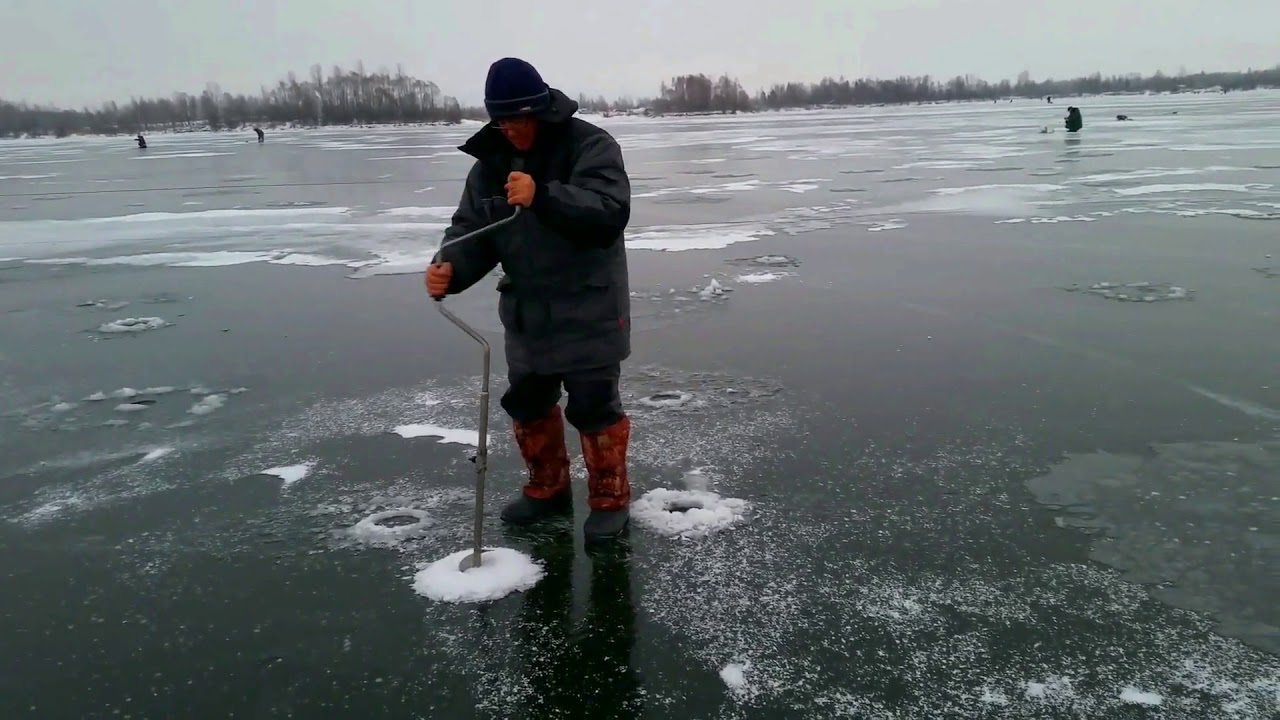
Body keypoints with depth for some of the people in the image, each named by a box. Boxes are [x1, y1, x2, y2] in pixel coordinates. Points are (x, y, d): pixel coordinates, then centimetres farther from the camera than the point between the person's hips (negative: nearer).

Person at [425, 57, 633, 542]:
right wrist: (450, 268, -20)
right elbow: (473, 229, 2)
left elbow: (609, 213, -28)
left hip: (588, 309, -6)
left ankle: (610, 499, 21)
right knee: (527, 403, 16)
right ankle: (548, 489, 37)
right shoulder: (490, 162, 4)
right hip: (525, 311, 7)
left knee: (593, 407, 1)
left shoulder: (591, 146, -14)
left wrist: (543, 197, -42)